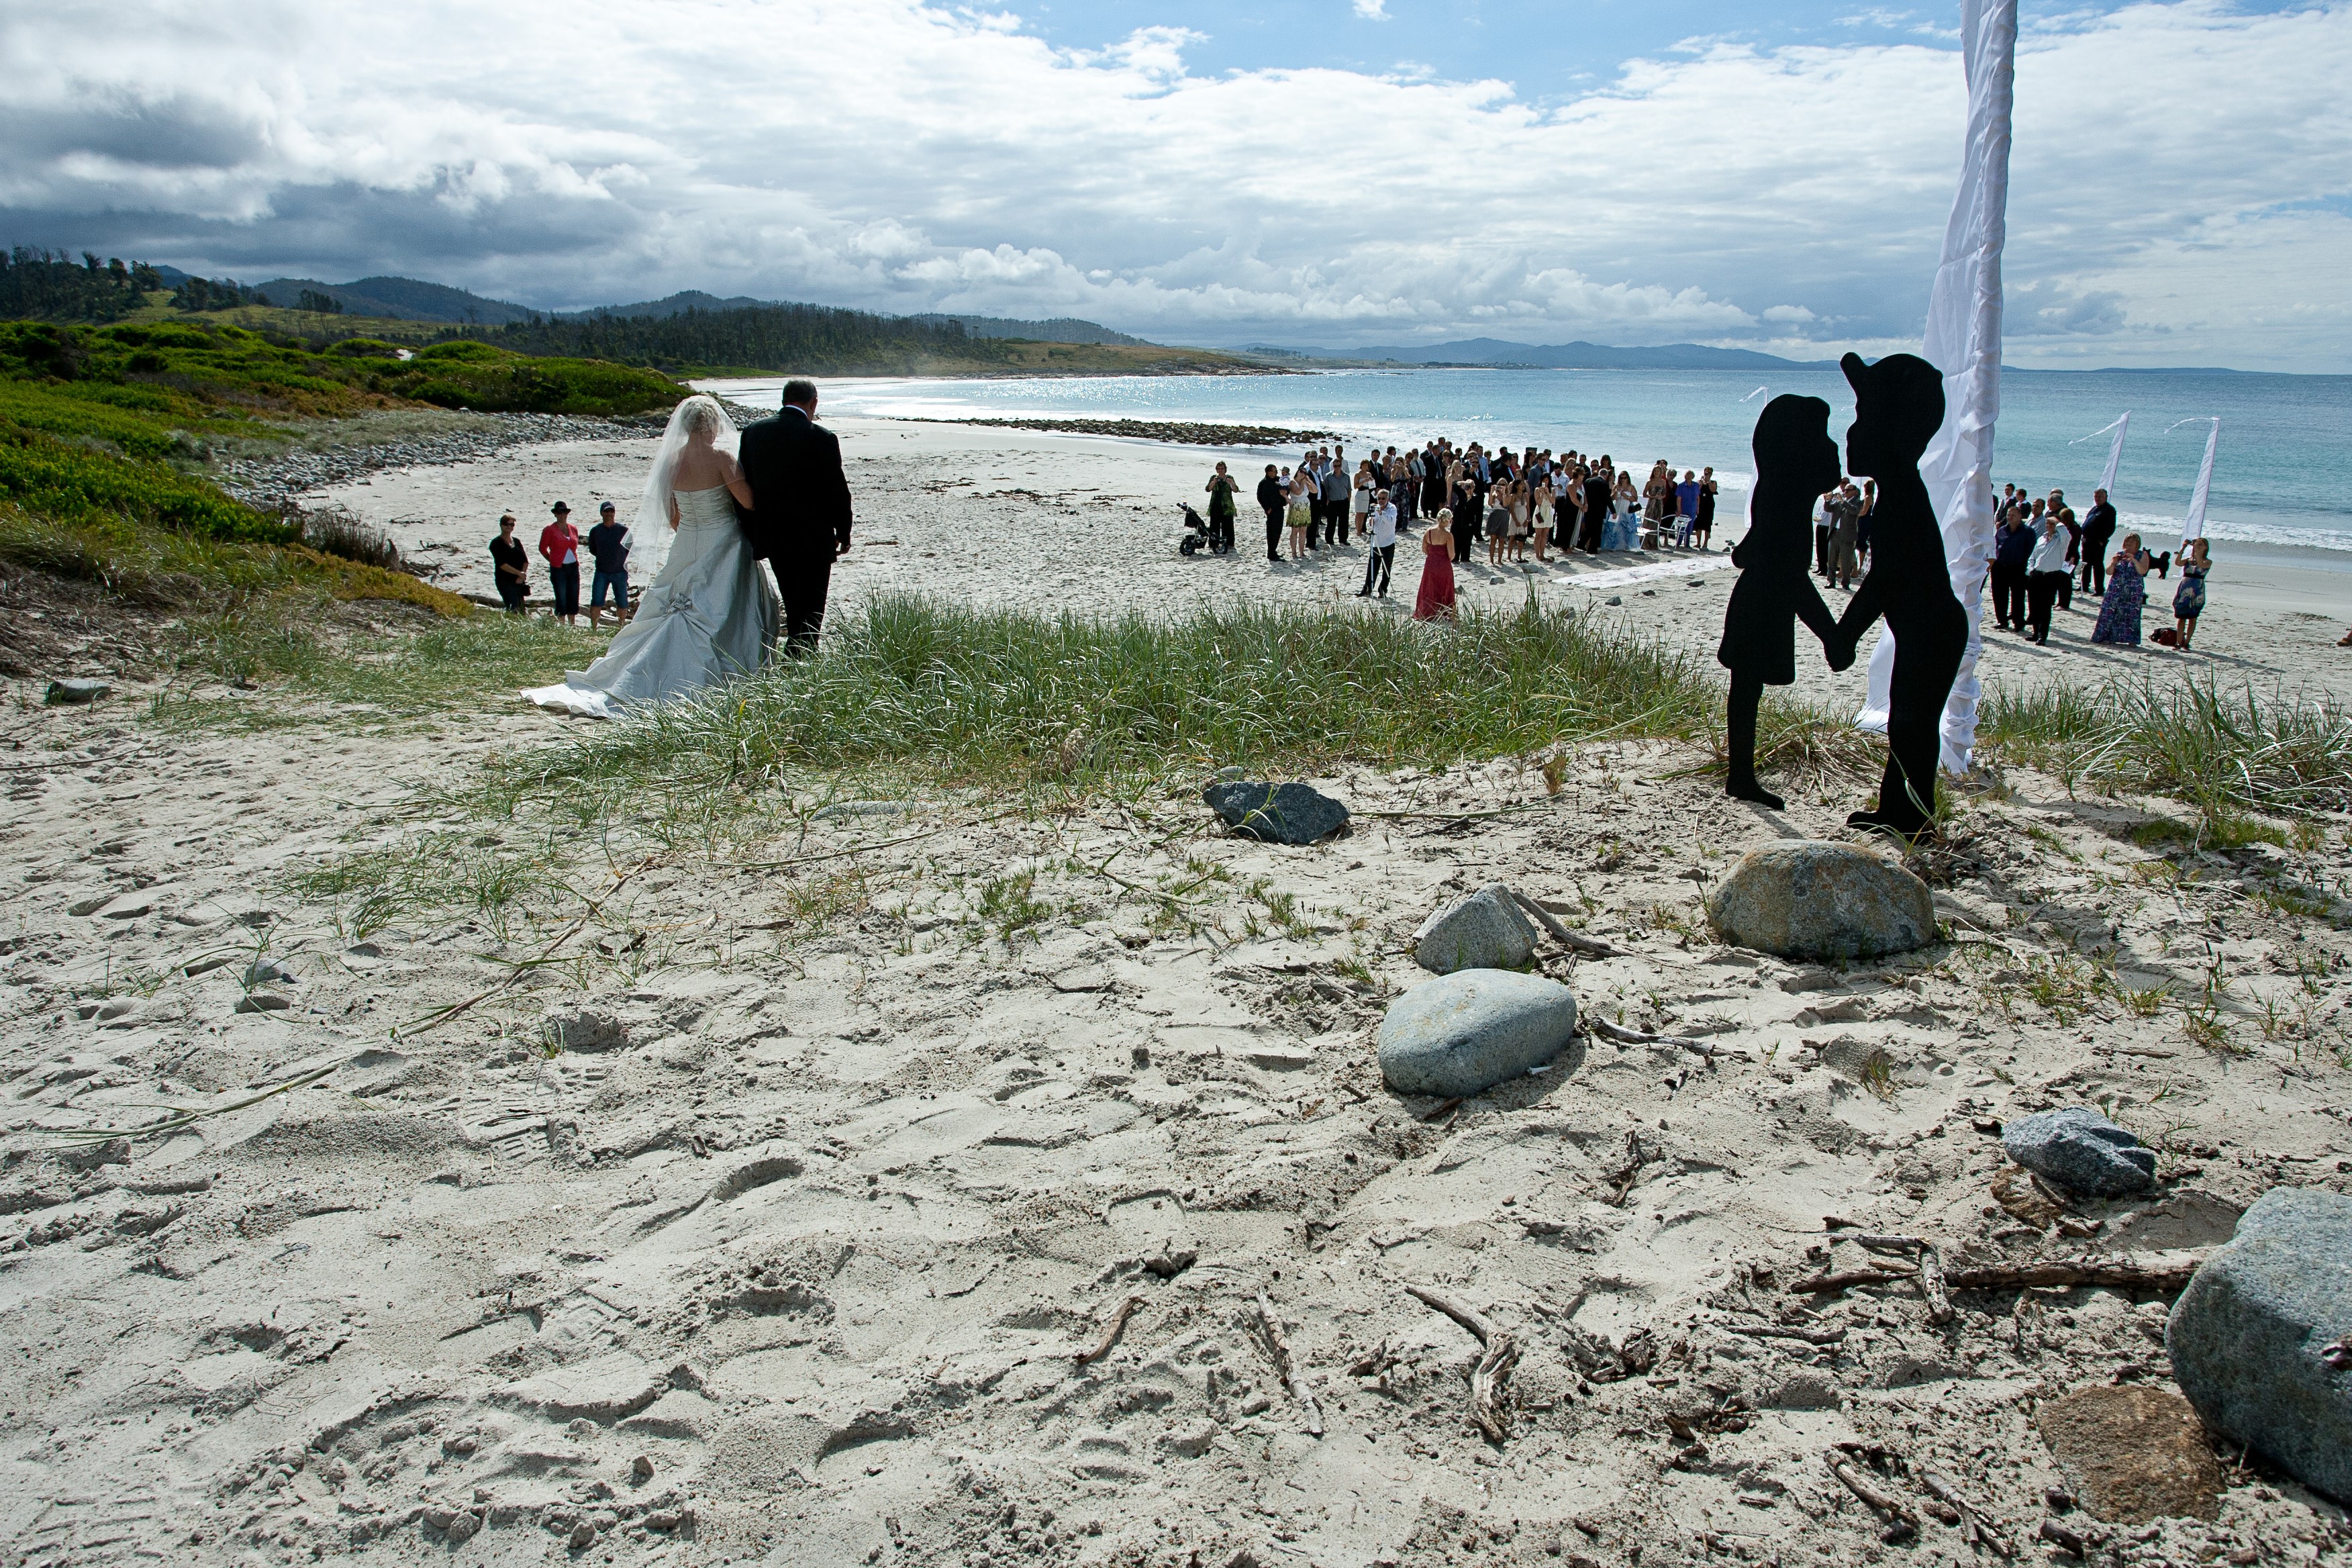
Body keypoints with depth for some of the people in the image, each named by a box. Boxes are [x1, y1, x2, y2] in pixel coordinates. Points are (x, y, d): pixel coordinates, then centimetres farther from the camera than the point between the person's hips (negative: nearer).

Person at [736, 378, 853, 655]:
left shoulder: (753, 431, 1)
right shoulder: (822, 438, -13)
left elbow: (744, 484, 6)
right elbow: (837, 490, -9)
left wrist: (751, 532, 15)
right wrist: (843, 533, 5)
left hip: (771, 536, 5)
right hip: (813, 539, -5)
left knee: (793, 604, 21)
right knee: (811, 610, 4)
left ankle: (795, 654, 31)